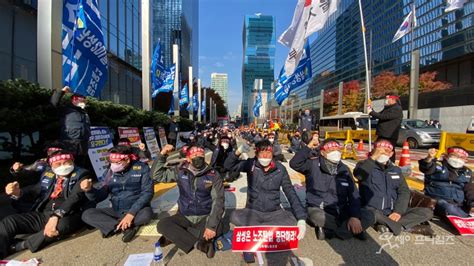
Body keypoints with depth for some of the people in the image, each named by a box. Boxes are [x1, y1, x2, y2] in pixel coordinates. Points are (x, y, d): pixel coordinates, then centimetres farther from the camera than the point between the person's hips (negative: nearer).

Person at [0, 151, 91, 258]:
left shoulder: (81, 175, -6)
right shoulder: (48, 174, 13)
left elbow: (75, 197, -18)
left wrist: (57, 215, -30)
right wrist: (17, 192, -1)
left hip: (68, 216, -6)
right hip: (43, 214, 6)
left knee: (62, 224, -37)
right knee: (9, 221, -9)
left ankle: (20, 245, -16)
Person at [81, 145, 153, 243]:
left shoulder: (141, 168, -12)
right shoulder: (109, 173, 1)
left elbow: (147, 192, -16)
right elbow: (100, 196, 3)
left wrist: (131, 213, -24)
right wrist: (89, 190, -18)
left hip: (137, 210, -5)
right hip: (117, 211, 5)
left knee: (146, 214, -35)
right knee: (87, 214, -12)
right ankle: (127, 227, -19)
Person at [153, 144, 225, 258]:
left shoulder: (213, 175, -12)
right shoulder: (180, 171, -3)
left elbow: (218, 201, -15)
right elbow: (158, 175, 0)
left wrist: (212, 225, -27)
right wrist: (162, 154, -13)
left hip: (205, 217, -1)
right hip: (184, 217, 2)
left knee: (218, 227, -31)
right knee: (162, 224, -22)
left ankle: (174, 235, -18)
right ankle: (199, 244, -22)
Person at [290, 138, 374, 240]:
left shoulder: (344, 169, 5)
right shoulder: (313, 165, -5)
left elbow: (354, 195, 2)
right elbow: (294, 164, -23)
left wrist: (355, 216, -12)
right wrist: (308, 147, -26)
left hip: (341, 212, 4)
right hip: (318, 210, -4)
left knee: (369, 216, -15)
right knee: (316, 216, -37)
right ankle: (353, 230, -14)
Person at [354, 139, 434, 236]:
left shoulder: (396, 170, 15)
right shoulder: (365, 166, 0)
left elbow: (404, 191, 5)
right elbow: (358, 175, -24)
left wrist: (398, 211, -10)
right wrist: (373, 157, -26)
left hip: (393, 211, 5)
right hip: (373, 210, -5)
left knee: (427, 212, -10)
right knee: (372, 214, -37)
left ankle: (388, 225, -17)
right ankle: (410, 227, -17)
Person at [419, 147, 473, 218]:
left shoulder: (467, 173, 20)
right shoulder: (438, 165, 4)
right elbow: (426, 169, -19)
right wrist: (429, 158, -41)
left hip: (458, 205, 5)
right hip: (437, 201, -5)